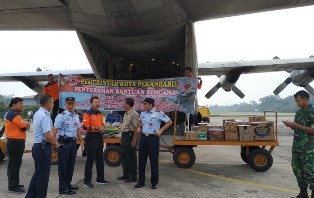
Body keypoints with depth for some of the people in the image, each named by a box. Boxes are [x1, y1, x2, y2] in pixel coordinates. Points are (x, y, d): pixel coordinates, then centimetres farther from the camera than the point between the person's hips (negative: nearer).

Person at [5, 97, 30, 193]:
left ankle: (14, 184, 27)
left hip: (12, 142, 11)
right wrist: (26, 125, 3)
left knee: (13, 164, 17)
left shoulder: (10, 114, 17)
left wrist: (25, 125, 1)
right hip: (16, 142, -11)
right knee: (15, 164, -5)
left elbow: (20, 125, 20)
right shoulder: (14, 115, -17)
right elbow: (24, 127, -18)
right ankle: (13, 186, 1)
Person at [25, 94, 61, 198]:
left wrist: (53, 141, 13)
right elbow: (48, 135, -26)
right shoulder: (44, 116, -20)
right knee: (43, 176, 2)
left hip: (38, 146, 10)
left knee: (38, 174, 19)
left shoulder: (38, 113, 11)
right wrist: (55, 144, -9)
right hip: (43, 148, -10)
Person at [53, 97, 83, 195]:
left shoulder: (76, 116, 11)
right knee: (63, 165, 1)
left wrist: (81, 141, 17)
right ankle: (63, 188, 9)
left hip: (73, 142, 7)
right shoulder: (61, 116, -11)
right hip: (64, 142, -7)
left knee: (71, 164, 16)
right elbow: (55, 130, -17)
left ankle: (68, 184, 31)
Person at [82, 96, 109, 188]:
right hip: (91, 137, -8)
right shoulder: (88, 113, -9)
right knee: (90, 159, -4)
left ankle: (100, 178, 25)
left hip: (99, 136, 8)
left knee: (100, 159, 14)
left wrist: (102, 127, 5)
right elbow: (85, 126, -19)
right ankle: (87, 181, 5)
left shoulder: (100, 114, 15)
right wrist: (96, 128, -24)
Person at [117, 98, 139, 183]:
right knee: (124, 156, 16)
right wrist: (122, 137, 20)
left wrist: (134, 140, -23)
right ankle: (125, 174, 27)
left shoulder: (134, 114, -16)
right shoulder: (126, 114, 14)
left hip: (129, 136, -10)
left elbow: (136, 128, -20)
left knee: (131, 157, -2)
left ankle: (133, 176, 8)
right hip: (124, 135, 10)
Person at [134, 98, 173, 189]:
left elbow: (169, 122, -5)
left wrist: (160, 130, -10)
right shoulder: (142, 113, 7)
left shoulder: (158, 113, -10)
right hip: (143, 137, 6)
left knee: (153, 160, 2)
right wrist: (138, 127, 8)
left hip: (153, 138, -5)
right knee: (141, 160, 9)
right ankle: (141, 181, 20)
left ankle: (154, 182, 14)